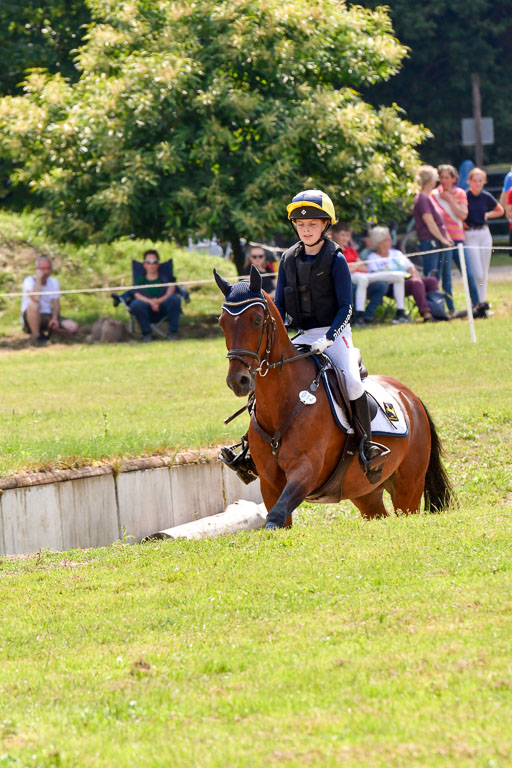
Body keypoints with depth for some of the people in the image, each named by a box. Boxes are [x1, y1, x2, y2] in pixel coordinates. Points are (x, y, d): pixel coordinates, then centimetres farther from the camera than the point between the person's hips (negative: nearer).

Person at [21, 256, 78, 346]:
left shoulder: (54, 282, 5)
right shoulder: (29, 281, -13)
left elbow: (56, 304, 1)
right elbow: (36, 298, -32)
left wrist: (55, 318, -18)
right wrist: (38, 279, -25)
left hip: (48, 316, 5)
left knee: (73, 327, -16)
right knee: (33, 305, -39)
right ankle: (36, 337, -22)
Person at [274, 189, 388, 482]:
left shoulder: (335, 259, -7)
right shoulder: (289, 260, 7)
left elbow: (346, 308, -10)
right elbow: (279, 305, 11)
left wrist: (328, 338, -23)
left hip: (335, 334, -5)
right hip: (303, 337, 5)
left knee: (351, 381, -27)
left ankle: (367, 444, -18)